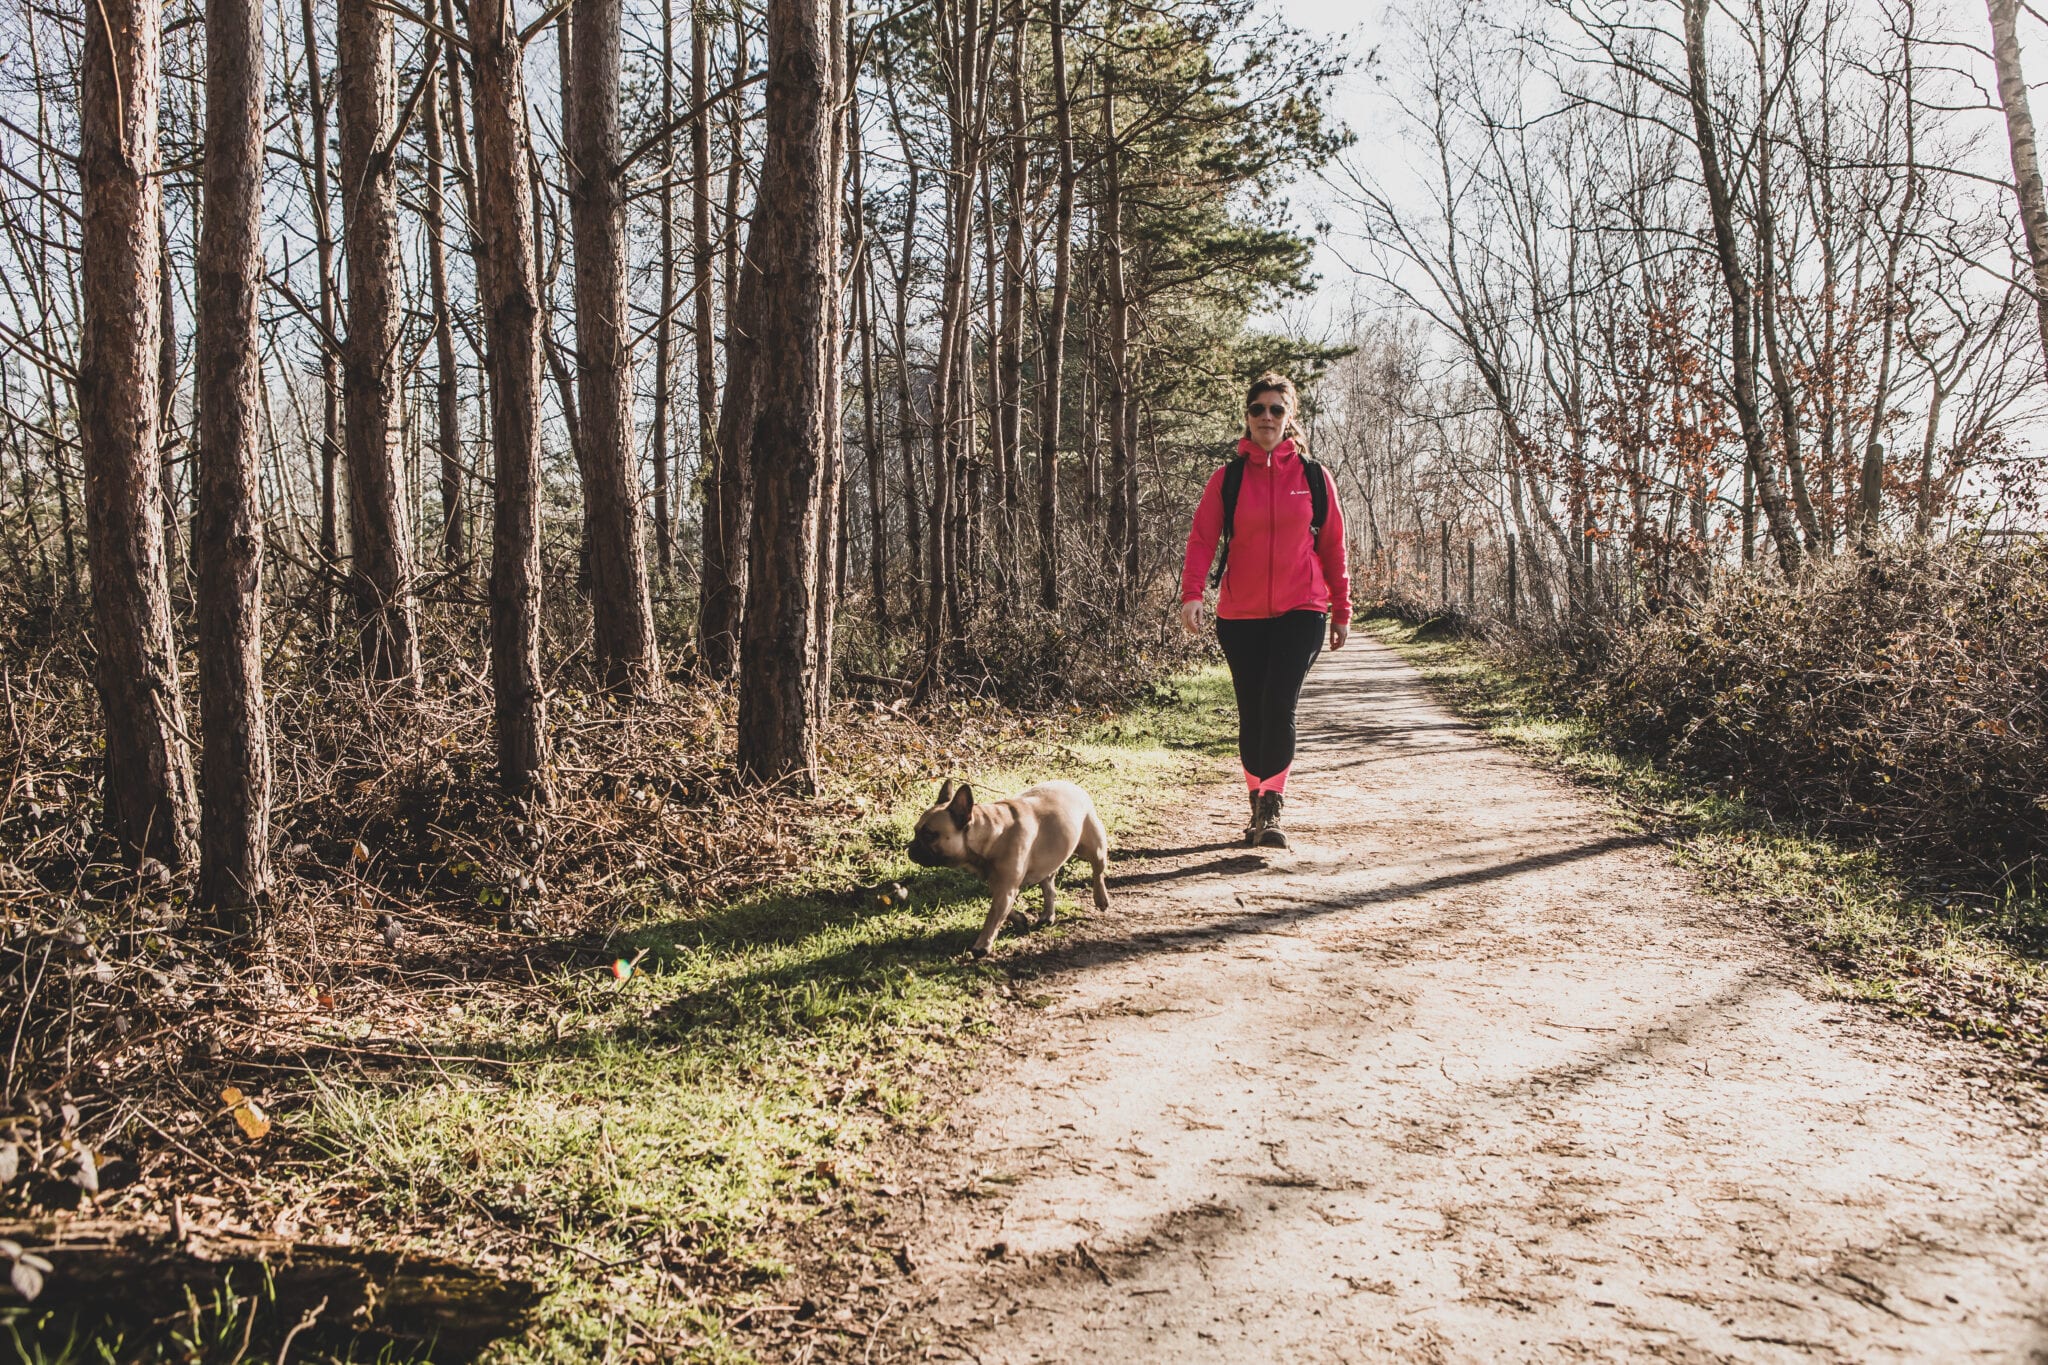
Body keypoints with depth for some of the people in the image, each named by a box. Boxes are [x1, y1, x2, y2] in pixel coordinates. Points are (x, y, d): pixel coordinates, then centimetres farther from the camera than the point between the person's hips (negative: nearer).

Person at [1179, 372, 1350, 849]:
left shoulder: (1314, 476, 5)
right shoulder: (1227, 478, 5)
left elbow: (1332, 546, 10)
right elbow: (1201, 538, -3)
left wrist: (1342, 610, 10)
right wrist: (1191, 592, -19)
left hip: (1300, 611, -1)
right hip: (1240, 613, 1)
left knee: (1279, 705, -16)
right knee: (1251, 713, 8)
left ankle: (1271, 810, -13)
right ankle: (1258, 803, 23)